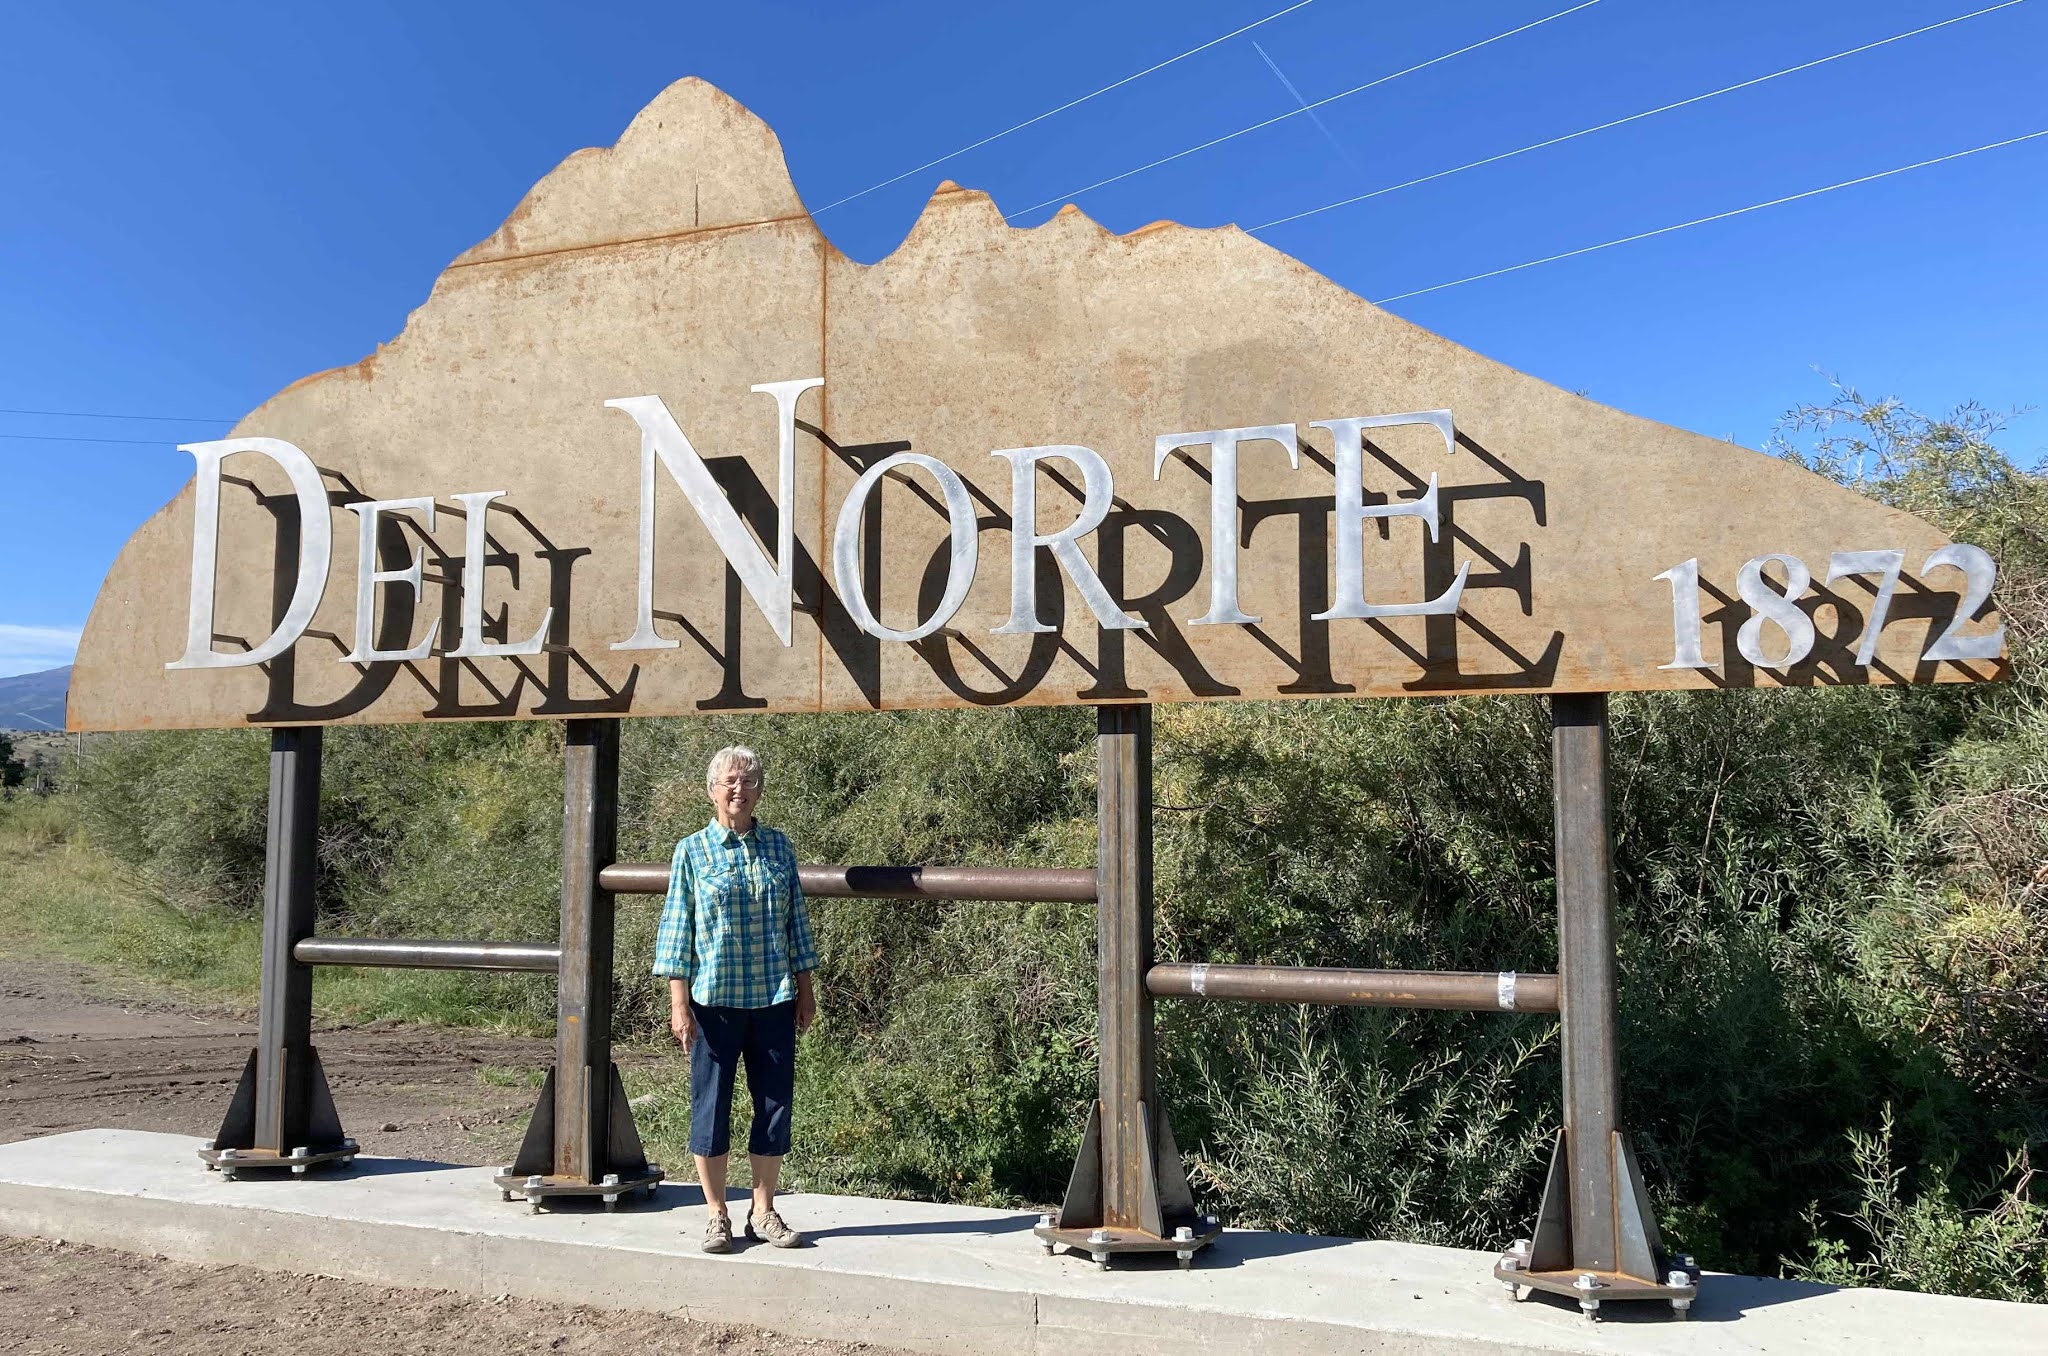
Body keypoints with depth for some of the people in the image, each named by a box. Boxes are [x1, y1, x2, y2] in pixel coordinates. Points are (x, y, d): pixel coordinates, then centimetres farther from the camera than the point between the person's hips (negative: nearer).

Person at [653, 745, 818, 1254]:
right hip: (714, 1000, -2)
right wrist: (679, 1003, -7)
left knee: (775, 1102, 6)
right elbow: (677, 927, -1)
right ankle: (717, 1216, 18)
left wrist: (806, 991, 10)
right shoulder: (692, 852, 0)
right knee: (711, 1104, 4)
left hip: (775, 998, 3)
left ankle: (764, 1212, 20)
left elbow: (796, 923, 11)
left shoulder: (778, 847, 7)